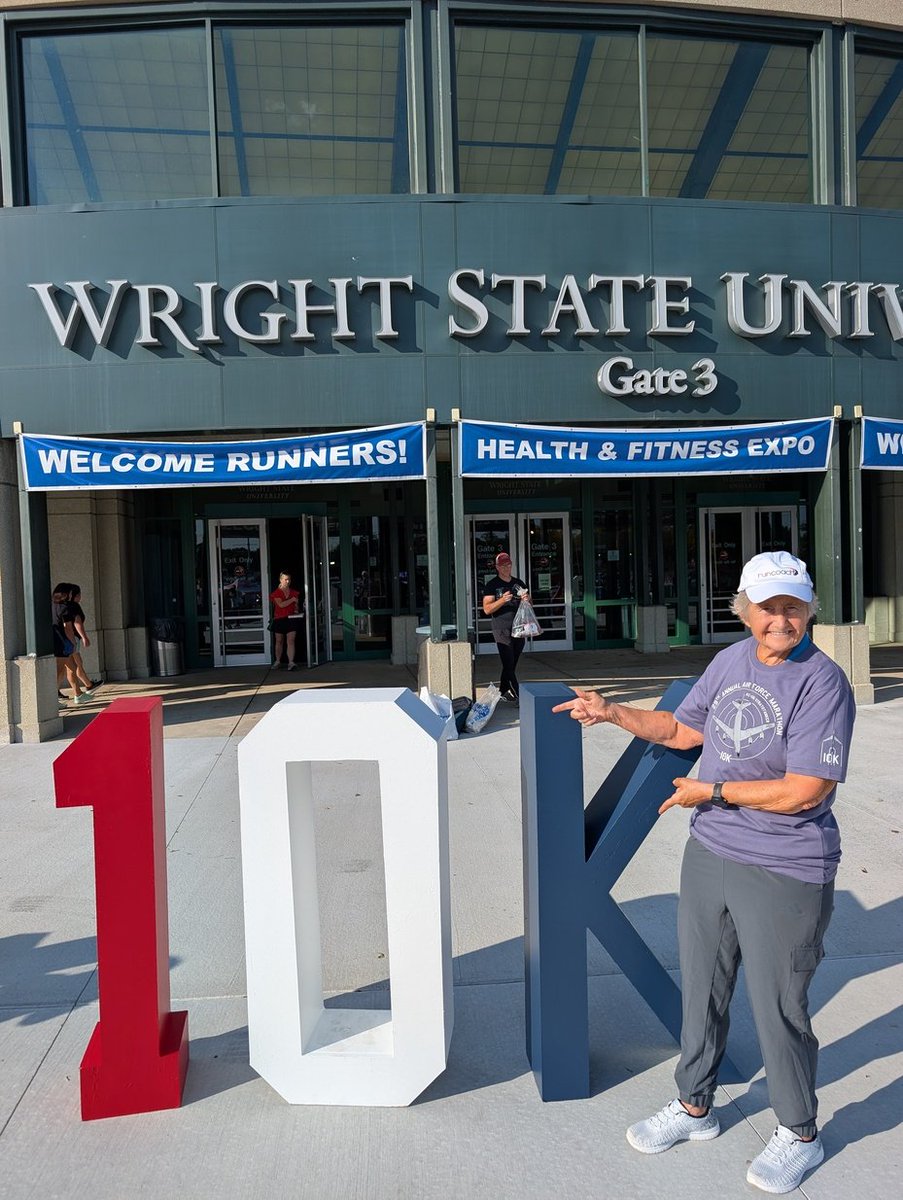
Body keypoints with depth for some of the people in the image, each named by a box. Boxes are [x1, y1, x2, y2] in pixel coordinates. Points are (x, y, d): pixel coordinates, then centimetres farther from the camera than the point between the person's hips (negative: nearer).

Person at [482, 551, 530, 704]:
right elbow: (487, 609, -8)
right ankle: (519, 697, -10)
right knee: (509, 665, -9)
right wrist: (502, 600, -23)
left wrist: (527, 599, -4)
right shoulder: (491, 585, -2)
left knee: (511, 665, 10)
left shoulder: (519, 583, 13)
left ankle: (503, 692, 23)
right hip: (502, 630, -5)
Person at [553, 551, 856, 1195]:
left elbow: (805, 791, -23)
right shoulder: (731, 661, 2)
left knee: (778, 1009, 10)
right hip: (708, 853, 7)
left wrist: (712, 791, -14)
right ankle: (694, 1107, 43)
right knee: (701, 991, 20)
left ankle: (800, 1135, 38)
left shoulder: (822, 682, -18)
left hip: (784, 874, -6)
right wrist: (613, 712, 6)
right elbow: (683, 730, 14)